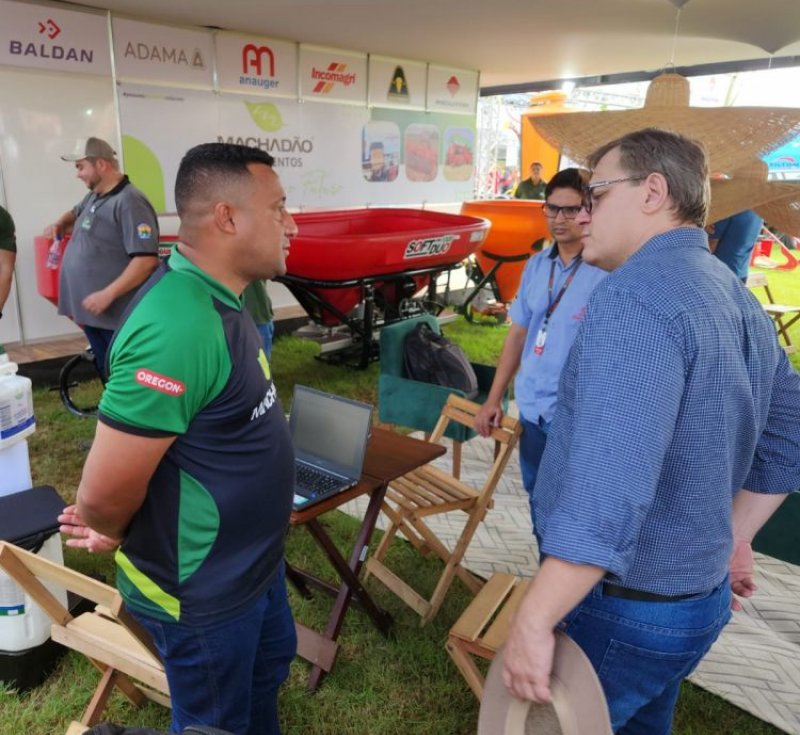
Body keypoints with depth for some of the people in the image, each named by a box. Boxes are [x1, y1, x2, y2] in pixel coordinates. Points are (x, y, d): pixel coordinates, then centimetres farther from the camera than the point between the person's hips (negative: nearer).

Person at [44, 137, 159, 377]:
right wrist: (60, 224, 15)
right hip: (94, 311, 9)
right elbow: (76, 213, 37)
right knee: (108, 373, 18)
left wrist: (108, 294, -25)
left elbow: (146, 259, -25)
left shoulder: (129, 202, -17)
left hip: (119, 314, -9)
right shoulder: (94, 197, 13)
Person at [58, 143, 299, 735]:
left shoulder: (217, 298, 0)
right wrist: (114, 536, -6)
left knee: (270, 666, 30)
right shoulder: (178, 328, -34)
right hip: (203, 589, -8)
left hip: (252, 560, 9)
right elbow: (103, 494, -29)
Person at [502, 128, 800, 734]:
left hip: (623, 609, -9)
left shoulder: (636, 296, -25)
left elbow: (607, 488, -34)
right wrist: (731, 540, 21)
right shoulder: (739, 299, 6)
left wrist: (533, 621, -27)